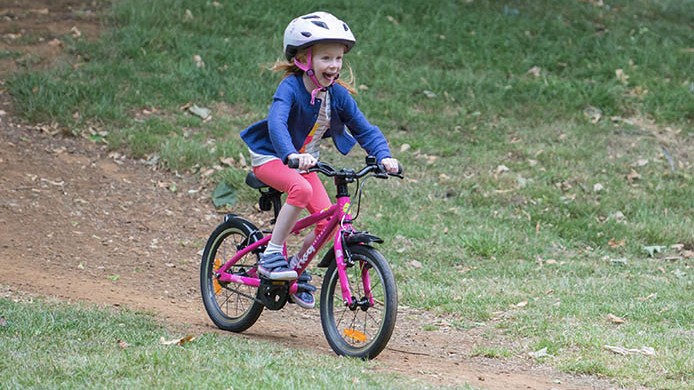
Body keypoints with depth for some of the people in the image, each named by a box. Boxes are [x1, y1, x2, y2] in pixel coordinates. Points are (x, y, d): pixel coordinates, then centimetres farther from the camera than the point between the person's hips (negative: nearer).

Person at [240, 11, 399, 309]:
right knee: (301, 189, -36)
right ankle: (271, 256, -25)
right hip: (270, 158, -6)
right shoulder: (291, 87, -25)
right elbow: (276, 122, -41)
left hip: (304, 163, 6)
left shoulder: (338, 94, -8)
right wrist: (291, 155, -59)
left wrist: (384, 156, -24)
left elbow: (364, 129, -5)